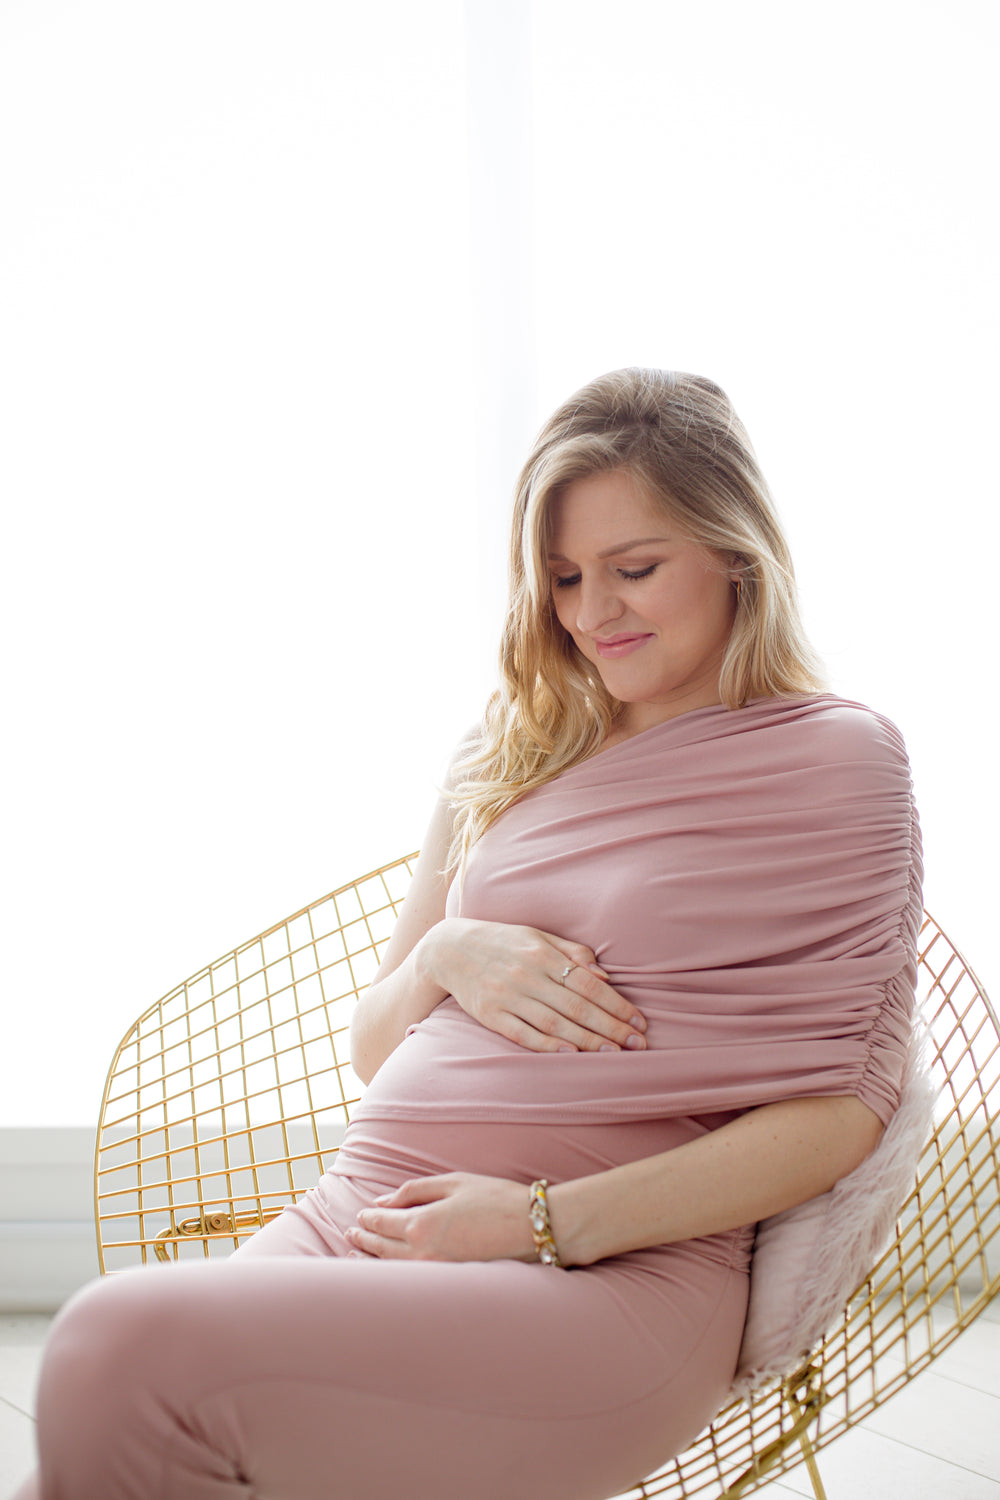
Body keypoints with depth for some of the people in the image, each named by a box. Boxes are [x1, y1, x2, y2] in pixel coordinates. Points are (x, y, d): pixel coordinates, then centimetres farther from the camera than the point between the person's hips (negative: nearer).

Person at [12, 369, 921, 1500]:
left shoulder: (838, 758, 5)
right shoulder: (508, 753, 20)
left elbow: (845, 1107, -3)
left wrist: (548, 1220, -11)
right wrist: (444, 956, -1)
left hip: (622, 1277, -4)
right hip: (356, 1216, 4)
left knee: (128, 1348, -27)